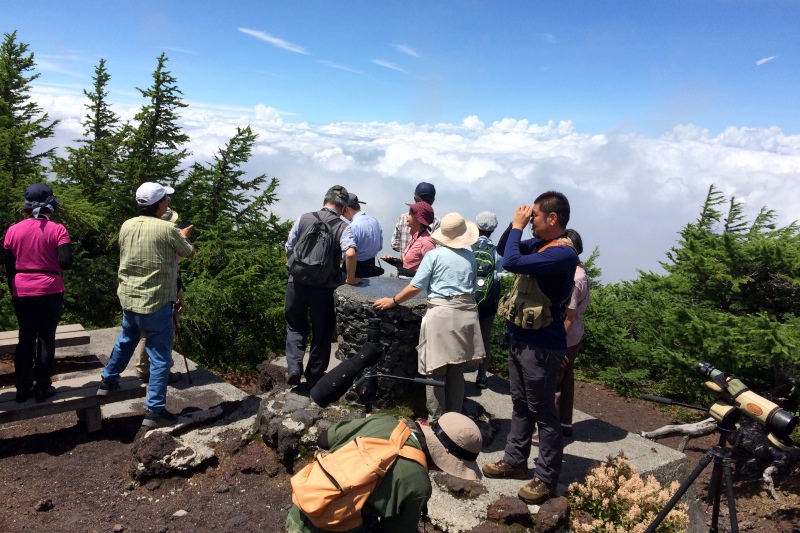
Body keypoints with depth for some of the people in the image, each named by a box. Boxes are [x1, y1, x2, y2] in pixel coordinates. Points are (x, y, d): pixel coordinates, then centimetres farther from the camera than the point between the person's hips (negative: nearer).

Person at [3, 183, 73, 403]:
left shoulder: (13, 230, 1)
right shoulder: (57, 230, -9)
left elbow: (9, 266, 6)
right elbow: (66, 262, -16)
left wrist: (13, 292, 16)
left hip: (22, 292, 3)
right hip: (49, 292, -3)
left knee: (25, 339, 13)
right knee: (46, 339, 6)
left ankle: (22, 389, 19)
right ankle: (42, 389, 11)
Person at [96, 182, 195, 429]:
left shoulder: (126, 226, 2)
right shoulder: (167, 229, -15)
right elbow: (189, 253, 2)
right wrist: (183, 236, 25)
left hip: (128, 298, 7)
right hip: (156, 303, -7)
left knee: (126, 340, 31)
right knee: (160, 357, 2)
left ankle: (108, 381, 47)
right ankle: (155, 411, 5)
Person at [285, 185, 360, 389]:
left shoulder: (303, 219, 0)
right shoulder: (343, 228, -7)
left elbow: (289, 249, 4)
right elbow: (350, 253, -24)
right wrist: (350, 279, -9)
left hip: (297, 283, 2)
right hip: (324, 288, -2)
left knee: (295, 326, 22)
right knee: (321, 332, 16)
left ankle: (293, 367, 6)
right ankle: (314, 376, 25)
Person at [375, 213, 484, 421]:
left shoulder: (434, 255, -3)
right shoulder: (470, 257, 9)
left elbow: (415, 287, -5)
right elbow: (472, 287, 15)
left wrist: (392, 301, 7)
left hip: (441, 314, -4)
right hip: (465, 313, 5)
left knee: (436, 372, 4)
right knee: (456, 372, 13)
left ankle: (435, 421, 9)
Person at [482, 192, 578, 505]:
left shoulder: (563, 254, -22)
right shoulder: (538, 244, 5)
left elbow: (512, 263, -30)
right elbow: (502, 250, 19)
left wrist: (518, 226, -15)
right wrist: (515, 224, 2)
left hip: (542, 345, -9)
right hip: (520, 338, 9)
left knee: (543, 412, 2)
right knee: (520, 404, 18)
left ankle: (547, 479, 14)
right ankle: (515, 461, 32)